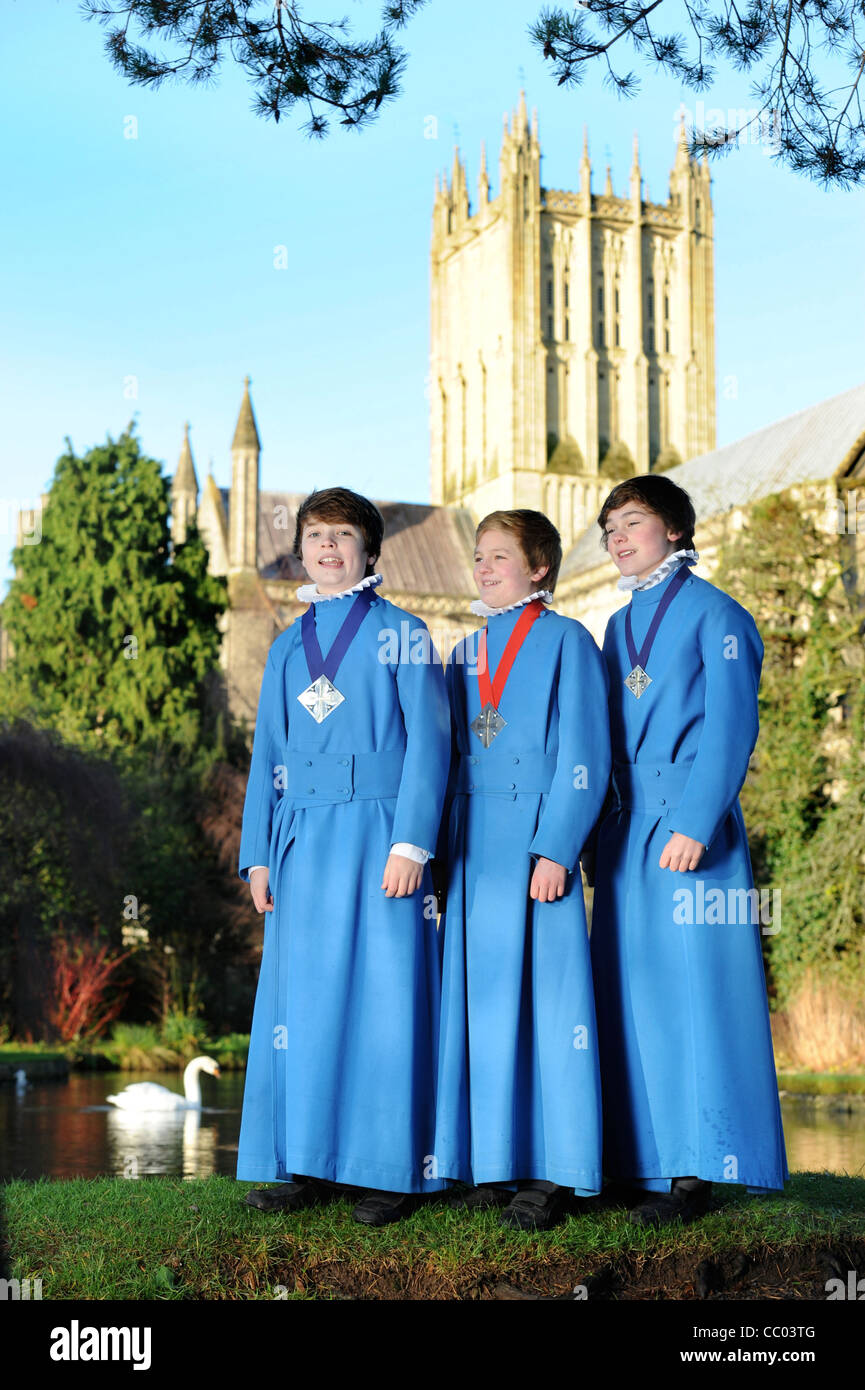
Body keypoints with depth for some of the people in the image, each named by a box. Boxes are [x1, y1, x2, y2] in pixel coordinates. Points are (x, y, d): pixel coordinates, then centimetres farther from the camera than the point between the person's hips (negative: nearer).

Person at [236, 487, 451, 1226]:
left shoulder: (401, 635, 3)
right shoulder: (287, 648, 16)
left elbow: (428, 741, -4)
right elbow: (266, 755, 17)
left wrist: (411, 843, -14)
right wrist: (259, 853, 9)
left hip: (375, 833, -5)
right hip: (303, 843, 5)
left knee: (382, 995, -4)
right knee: (303, 998, 3)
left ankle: (394, 1168, 2)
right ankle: (311, 1163, 10)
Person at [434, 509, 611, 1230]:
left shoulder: (565, 641, 0)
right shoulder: (466, 653, 18)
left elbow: (584, 759, -7)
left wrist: (556, 849, -15)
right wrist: (437, 847, 10)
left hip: (535, 840, -6)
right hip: (472, 847, 6)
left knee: (542, 994, -5)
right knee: (478, 994, 5)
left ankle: (550, 1173, 0)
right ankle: (491, 1164, 12)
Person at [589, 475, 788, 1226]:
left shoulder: (713, 614, -2)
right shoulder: (620, 627, 19)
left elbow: (729, 729, -10)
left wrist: (694, 824, -19)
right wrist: (598, 836, 11)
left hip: (690, 827, -7)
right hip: (627, 832, 7)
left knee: (693, 989, -6)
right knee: (634, 993, 5)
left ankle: (697, 1169, -1)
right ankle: (643, 1160, 11)